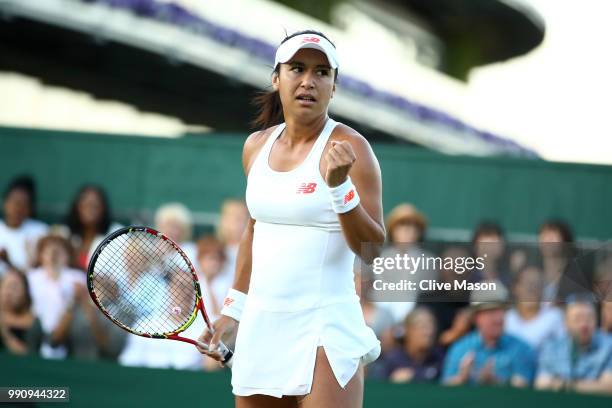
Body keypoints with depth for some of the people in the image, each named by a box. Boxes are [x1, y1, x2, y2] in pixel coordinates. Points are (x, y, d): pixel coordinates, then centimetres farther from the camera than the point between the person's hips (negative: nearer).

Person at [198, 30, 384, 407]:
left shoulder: (348, 147, -8)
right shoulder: (257, 146, 10)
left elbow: (372, 249, -13)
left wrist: (339, 185, -25)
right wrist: (233, 310, 23)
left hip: (324, 328, -6)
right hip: (260, 324, 6)